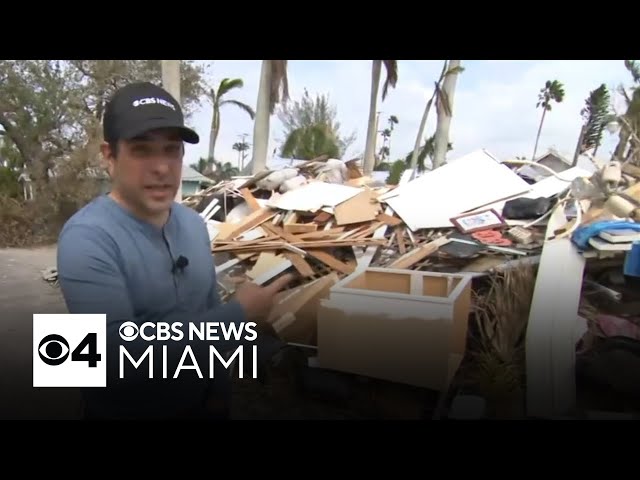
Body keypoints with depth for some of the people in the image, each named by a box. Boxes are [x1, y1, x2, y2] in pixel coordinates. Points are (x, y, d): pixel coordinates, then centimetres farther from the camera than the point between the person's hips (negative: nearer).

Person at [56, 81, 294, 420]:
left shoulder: (193, 223, -4)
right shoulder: (86, 238, -24)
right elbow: (118, 355, -33)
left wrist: (221, 392, 9)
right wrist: (239, 314, -28)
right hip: (127, 410, -5)